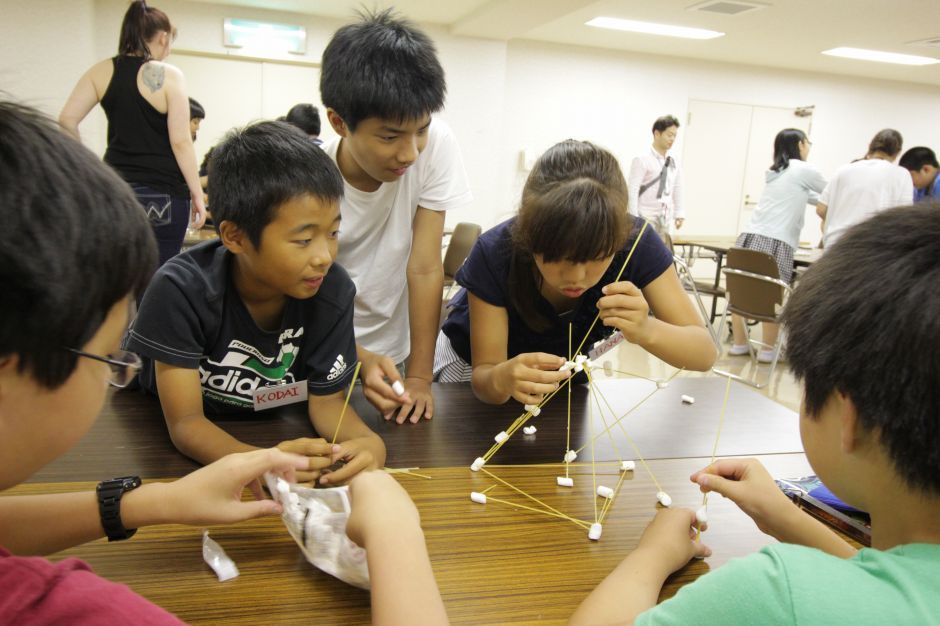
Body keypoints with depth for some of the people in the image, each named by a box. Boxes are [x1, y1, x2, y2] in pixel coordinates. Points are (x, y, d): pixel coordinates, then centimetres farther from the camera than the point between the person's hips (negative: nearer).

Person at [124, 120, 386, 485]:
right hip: (193, 449, 1)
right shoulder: (181, 290, -26)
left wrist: (367, 441, -34)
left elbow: (327, 398, -11)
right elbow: (185, 423, -24)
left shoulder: (332, 290, -20)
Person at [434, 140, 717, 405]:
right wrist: (502, 379, -52)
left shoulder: (635, 242, -30)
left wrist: (646, 330, -47)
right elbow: (483, 374, -29)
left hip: (564, 371, 2)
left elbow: (704, 352, -26)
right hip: (487, 366, -1)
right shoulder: (494, 253, -35)